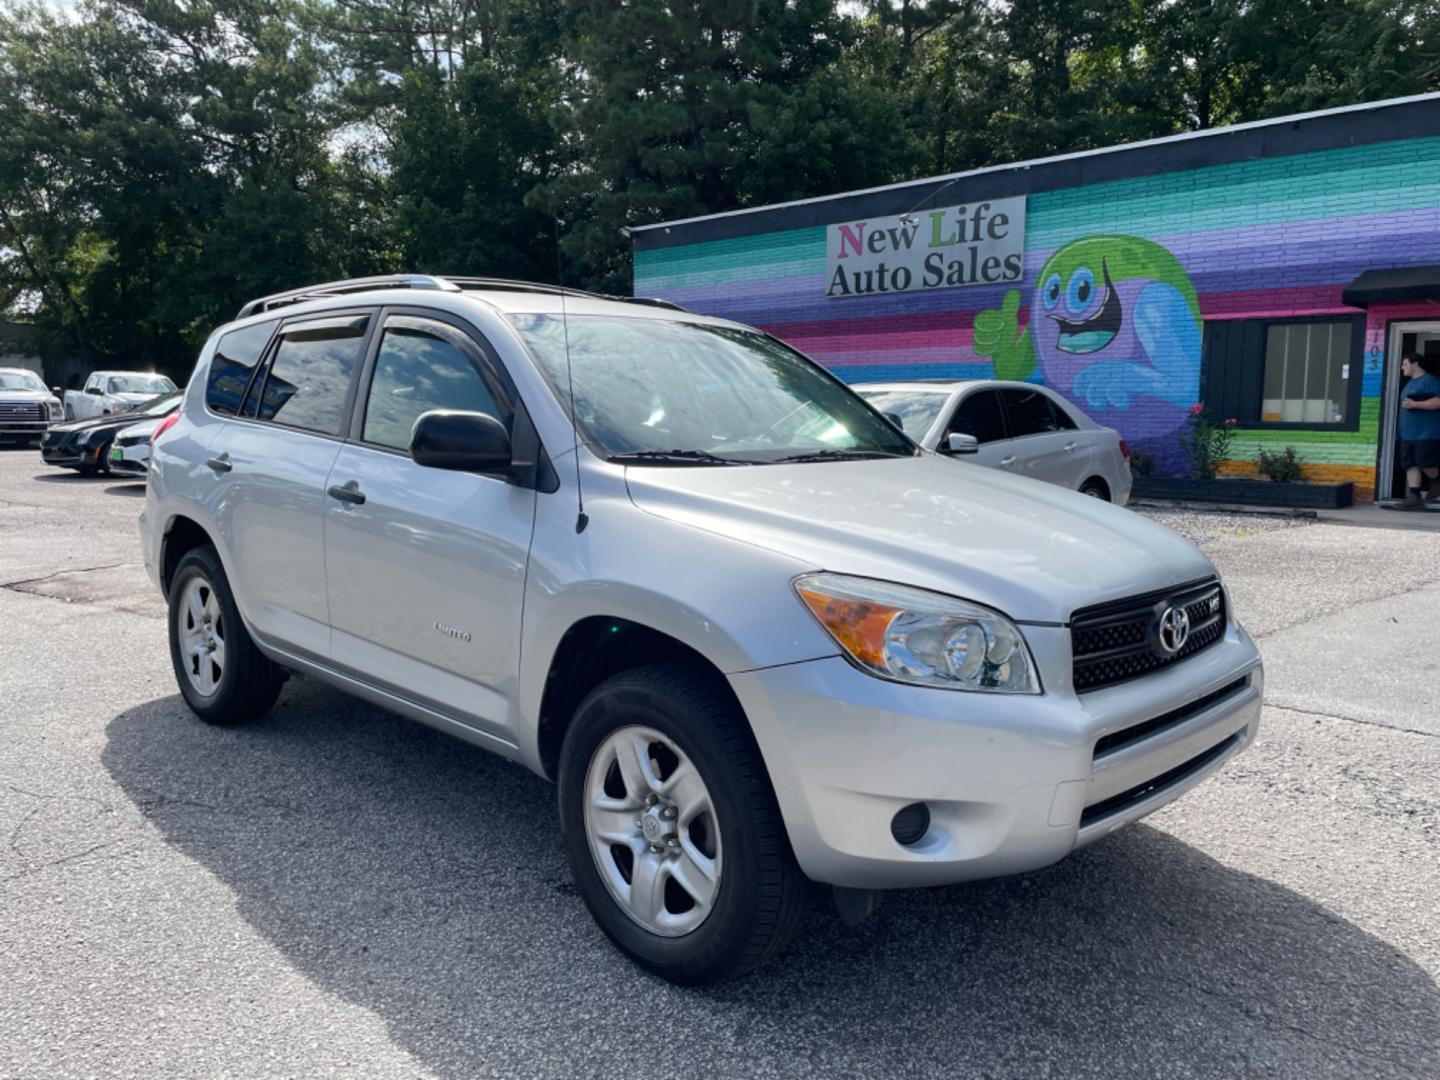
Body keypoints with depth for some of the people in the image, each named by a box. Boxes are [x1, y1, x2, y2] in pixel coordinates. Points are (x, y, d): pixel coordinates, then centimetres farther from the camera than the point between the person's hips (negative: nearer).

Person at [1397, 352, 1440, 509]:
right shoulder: (1410, 383, 20)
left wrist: (1415, 404, -22)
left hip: (1427, 433, -9)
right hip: (1409, 433, 9)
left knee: (1425, 463, -9)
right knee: (1410, 464, 1)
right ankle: (1414, 497, 0)